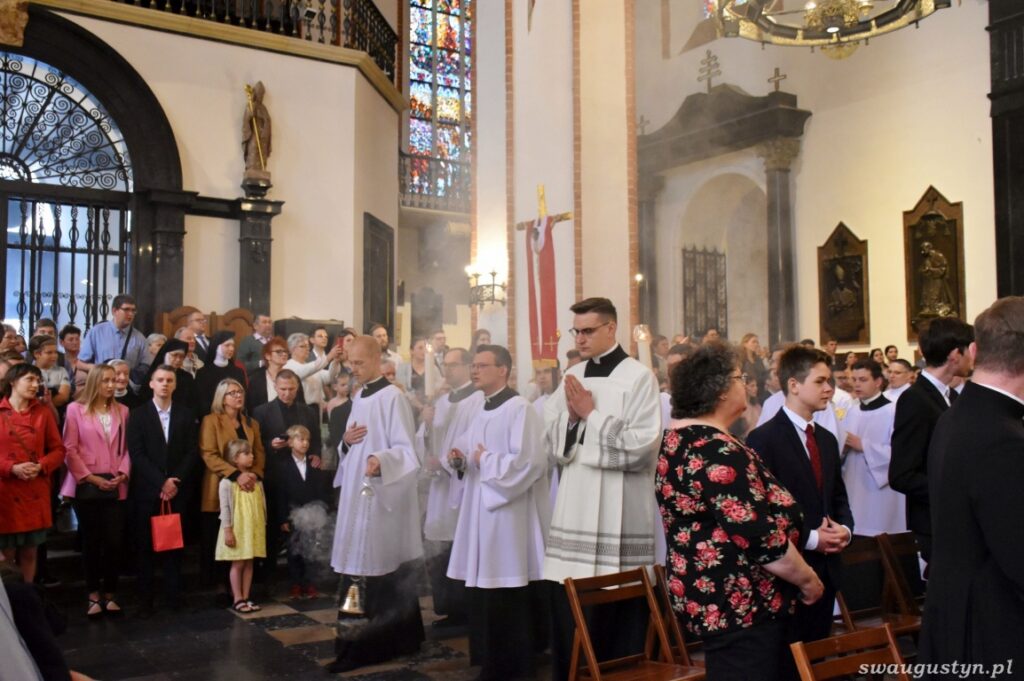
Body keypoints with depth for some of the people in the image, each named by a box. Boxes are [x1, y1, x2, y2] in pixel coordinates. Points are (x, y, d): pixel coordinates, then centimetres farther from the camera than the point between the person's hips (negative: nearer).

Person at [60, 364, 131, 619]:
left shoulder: (122, 411, 8)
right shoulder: (76, 409, -1)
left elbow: (126, 447, 8)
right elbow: (70, 449, -5)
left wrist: (123, 473, -6)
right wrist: (90, 477, -9)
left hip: (115, 486, 2)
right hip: (87, 485, -2)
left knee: (114, 541, 0)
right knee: (91, 541, 6)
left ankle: (109, 594, 12)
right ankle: (94, 595, 15)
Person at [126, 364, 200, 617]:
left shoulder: (186, 415, 10)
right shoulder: (138, 414, 3)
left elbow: (192, 452, 4)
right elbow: (137, 454, -5)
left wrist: (175, 482, -8)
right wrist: (161, 482, -12)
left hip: (178, 490, 2)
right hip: (147, 491, -1)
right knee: (146, 547, 1)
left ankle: (174, 596, 11)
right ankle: (145, 600, 7)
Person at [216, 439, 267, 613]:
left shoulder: (256, 480, 7)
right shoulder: (227, 481, -11)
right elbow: (225, 508, -12)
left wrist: (263, 526, 11)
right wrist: (227, 530, -15)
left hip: (254, 529, 5)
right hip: (237, 529, -5)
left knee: (249, 563, 10)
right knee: (238, 564, 2)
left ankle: (246, 598, 17)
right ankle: (238, 599, 11)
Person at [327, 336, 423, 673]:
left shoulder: (392, 397, -13)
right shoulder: (359, 398, 14)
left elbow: (405, 449, -17)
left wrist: (380, 460, -35)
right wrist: (346, 440, -2)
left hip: (382, 494, -9)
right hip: (358, 492, 9)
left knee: (375, 568, -5)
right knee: (360, 565, 10)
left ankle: (366, 644, 2)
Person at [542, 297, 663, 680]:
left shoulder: (638, 377, -6)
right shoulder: (572, 377, 11)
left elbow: (642, 447, -15)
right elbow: (552, 443, 12)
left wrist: (591, 415, -11)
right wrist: (570, 416, -7)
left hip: (619, 516, -5)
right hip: (574, 511, 5)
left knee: (618, 617, 2)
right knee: (568, 616, 9)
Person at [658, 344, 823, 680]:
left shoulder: (676, 439, 7)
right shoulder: (720, 454, -23)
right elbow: (761, 539, -23)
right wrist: (808, 580, -8)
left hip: (705, 596, 10)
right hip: (738, 606, -10)